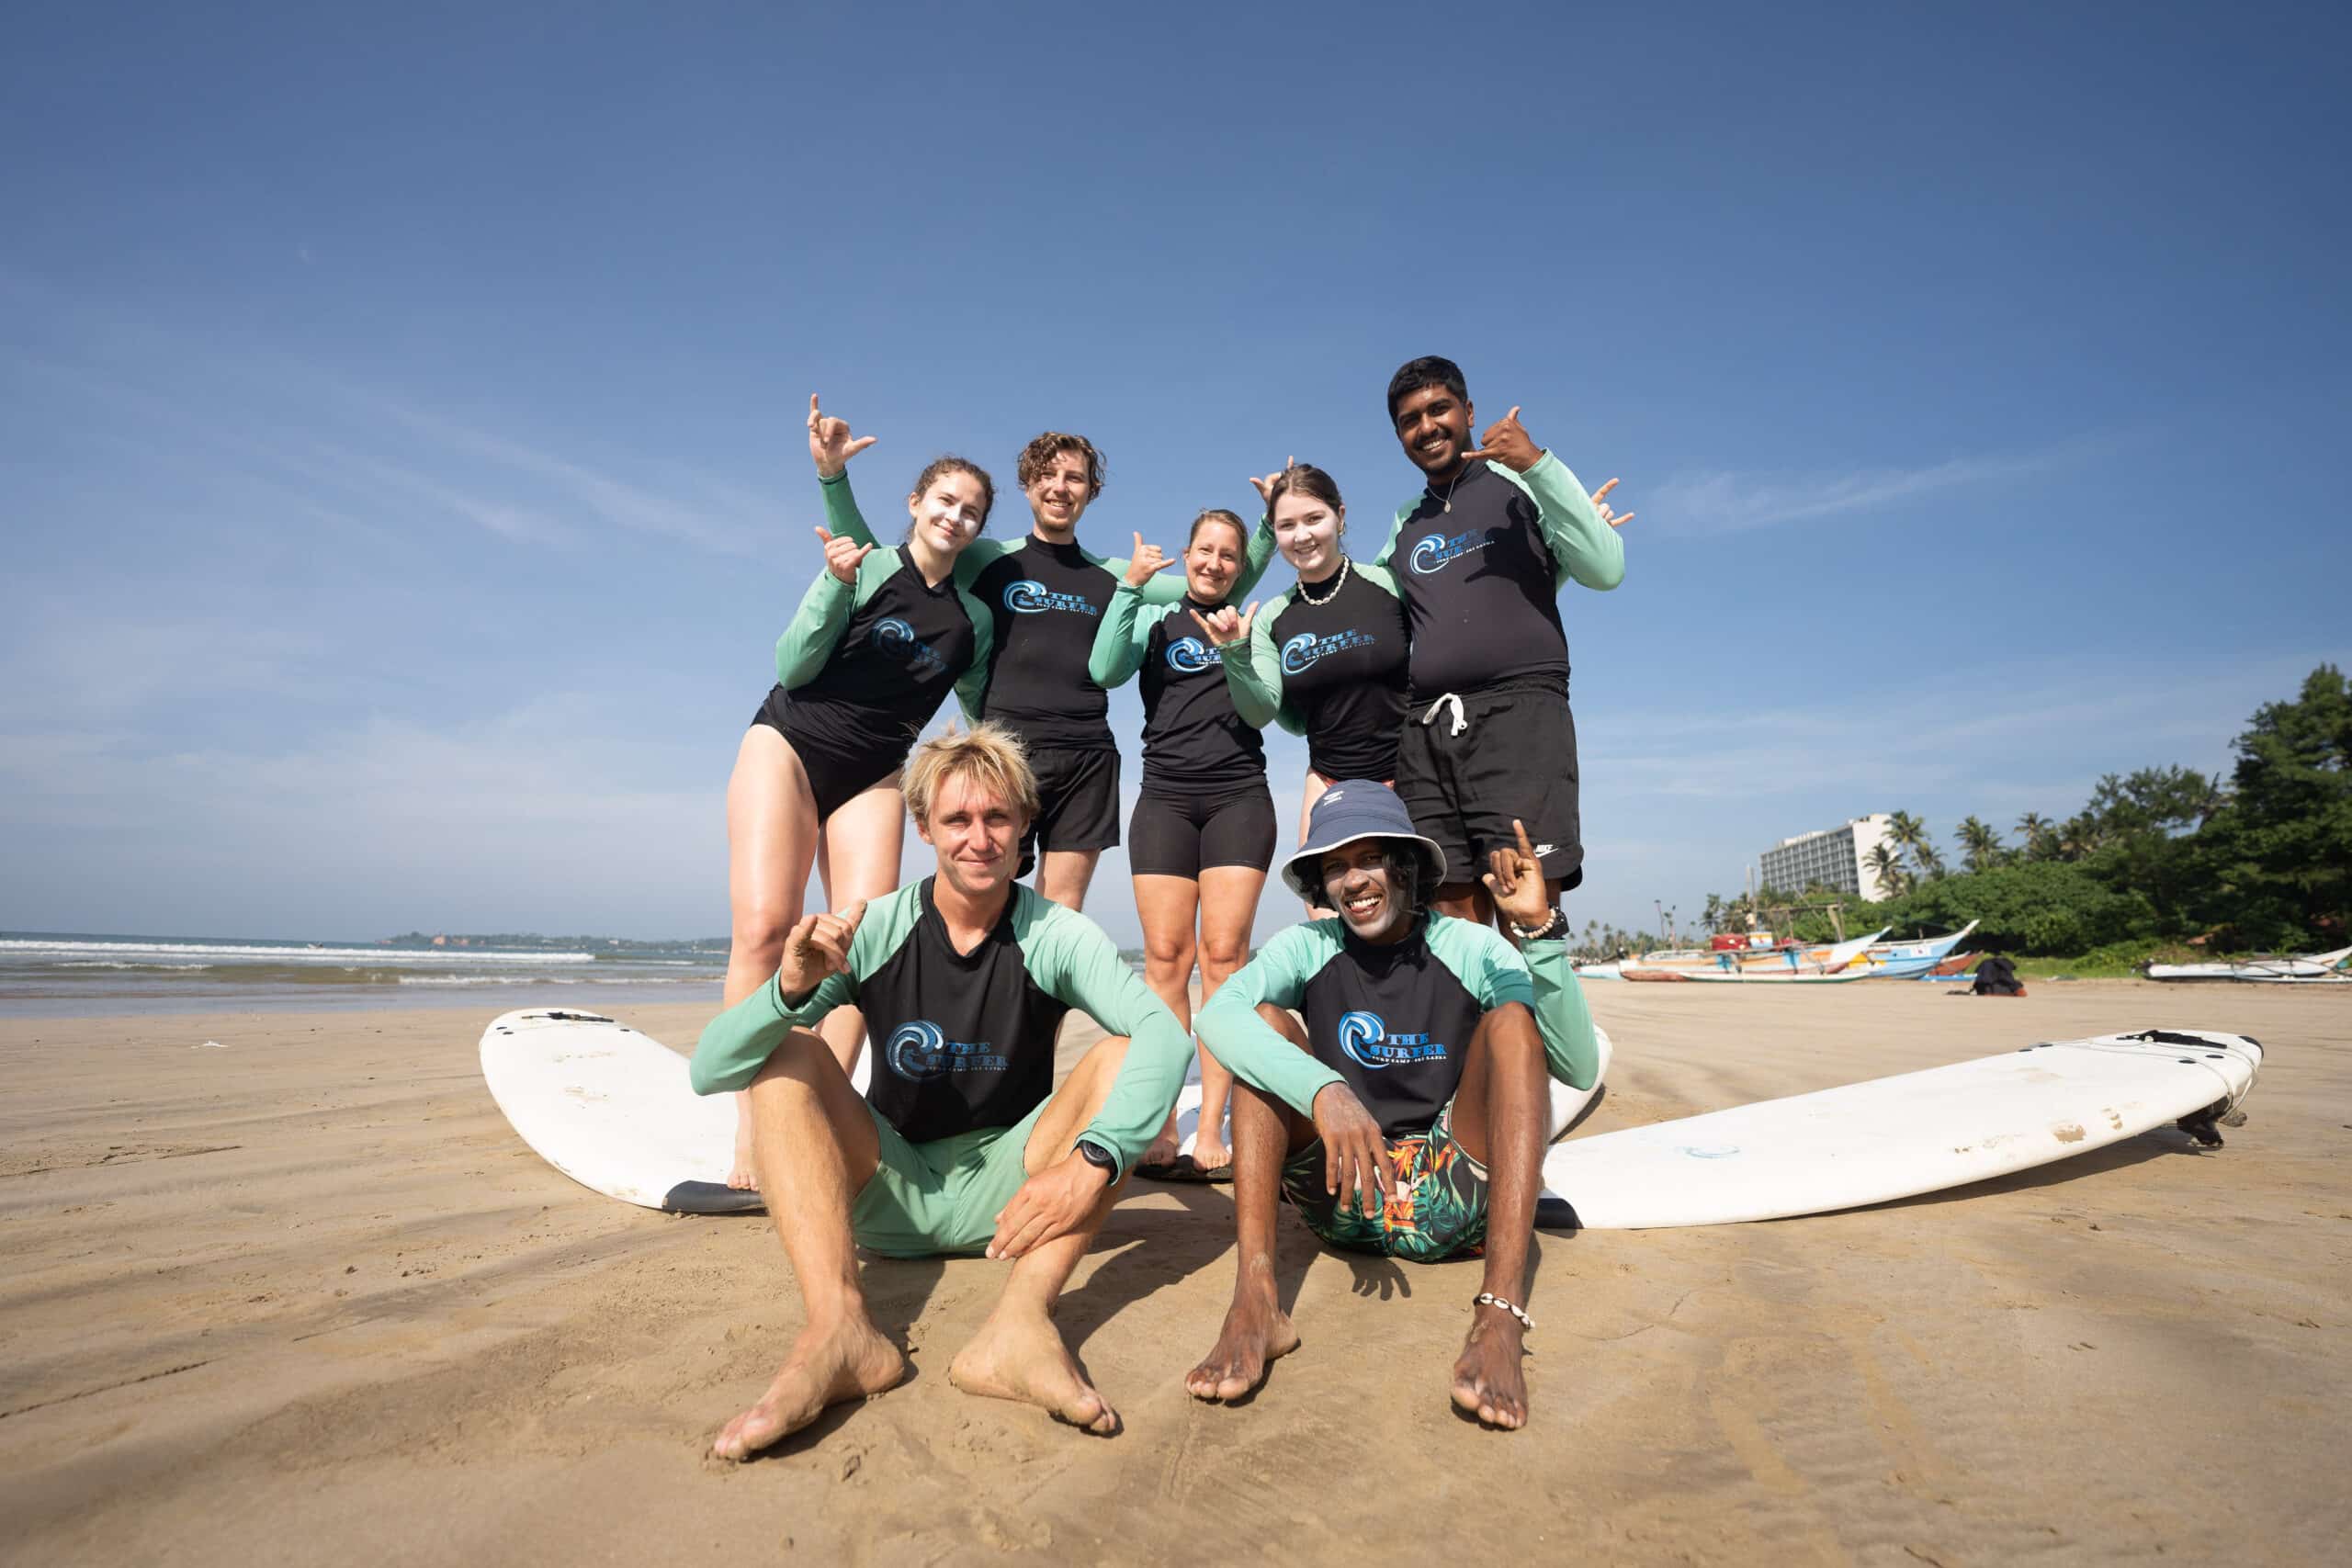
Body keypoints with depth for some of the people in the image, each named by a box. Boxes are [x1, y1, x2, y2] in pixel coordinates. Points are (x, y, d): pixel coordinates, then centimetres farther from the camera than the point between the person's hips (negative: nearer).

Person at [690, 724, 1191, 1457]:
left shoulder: (1055, 935, -10)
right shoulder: (875, 931, -8)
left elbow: (1163, 1031, -28)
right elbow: (709, 1071, -15)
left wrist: (1095, 1162, -43)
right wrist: (791, 987, -36)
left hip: (1007, 1196, 0)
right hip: (885, 1198, 1)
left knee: (1123, 1058, -21)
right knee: (786, 1053, -19)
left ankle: (1021, 1320, -37)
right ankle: (840, 1326, -35)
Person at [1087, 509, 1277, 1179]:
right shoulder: (1155, 622, 14)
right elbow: (1105, 671, -4)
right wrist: (1130, 587, -10)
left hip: (1238, 797, 0)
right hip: (1165, 797, 1)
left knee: (1223, 952, -10)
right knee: (1166, 956, -7)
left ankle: (1212, 1129, -7)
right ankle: (1159, 1125, -4)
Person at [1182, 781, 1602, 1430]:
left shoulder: (1474, 949, -2)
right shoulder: (1309, 946, 0)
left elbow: (1579, 1068, -16)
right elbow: (1216, 1015, -22)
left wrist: (1540, 930, -28)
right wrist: (1322, 1089, -38)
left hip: (1455, 1198, -1)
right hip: (1342, 1195, 1)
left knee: (1512, 1019, -20)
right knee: (1263, 1028, -16)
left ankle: (1500, 1317, -34)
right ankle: (1254, 1302, -29)